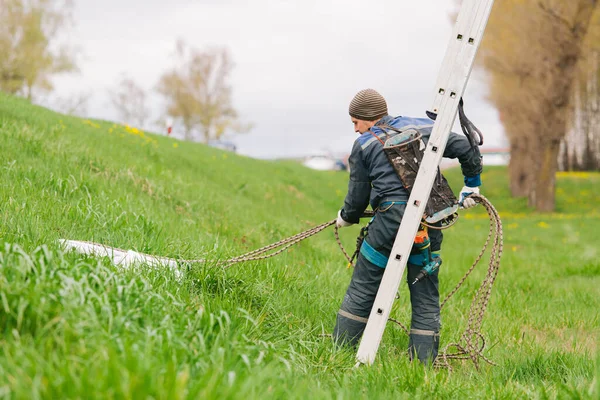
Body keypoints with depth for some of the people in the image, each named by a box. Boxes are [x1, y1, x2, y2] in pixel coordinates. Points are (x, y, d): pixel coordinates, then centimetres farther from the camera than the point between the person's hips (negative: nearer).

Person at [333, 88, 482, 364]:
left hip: (391, 220, -3)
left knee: (362, 290, 7)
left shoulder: (364, 145, 8)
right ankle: (423, 365, 9)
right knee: (426, 298, 9)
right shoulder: (424, 127, 16)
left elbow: (358, 197, 12)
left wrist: (345, 218, 32)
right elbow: (467, 149, 11)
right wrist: (471, 187, 23)